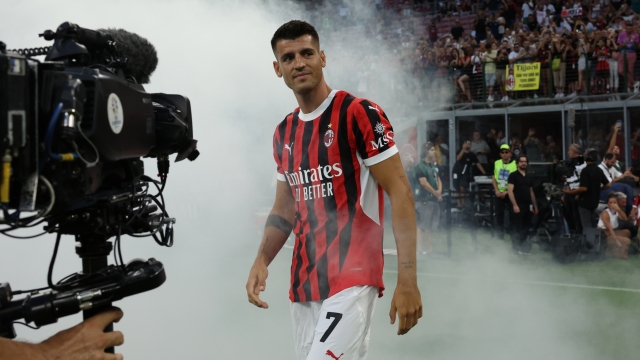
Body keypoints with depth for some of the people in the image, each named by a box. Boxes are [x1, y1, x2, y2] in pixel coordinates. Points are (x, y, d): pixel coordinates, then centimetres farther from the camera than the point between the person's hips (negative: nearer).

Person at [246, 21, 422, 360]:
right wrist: (261, 261, 3)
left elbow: (400, 194, -11)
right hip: (303, 285, 7)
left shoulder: (359, 113, -8)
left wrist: (407, 280, -18)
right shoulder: (284, 133, 13)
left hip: (352, 281, -7)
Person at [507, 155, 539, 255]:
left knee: (525, 228, 8)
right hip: (518, 206, -6)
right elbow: (510, 190, -11)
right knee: (517, 228, -4)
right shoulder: (513, 175, -3)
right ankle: (516, 248, 1)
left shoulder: (528, 178, 18)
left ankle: (523, 247, 15)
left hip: (528, 206, 6)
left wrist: (535, 206, 15)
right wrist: (514, 205, -19)